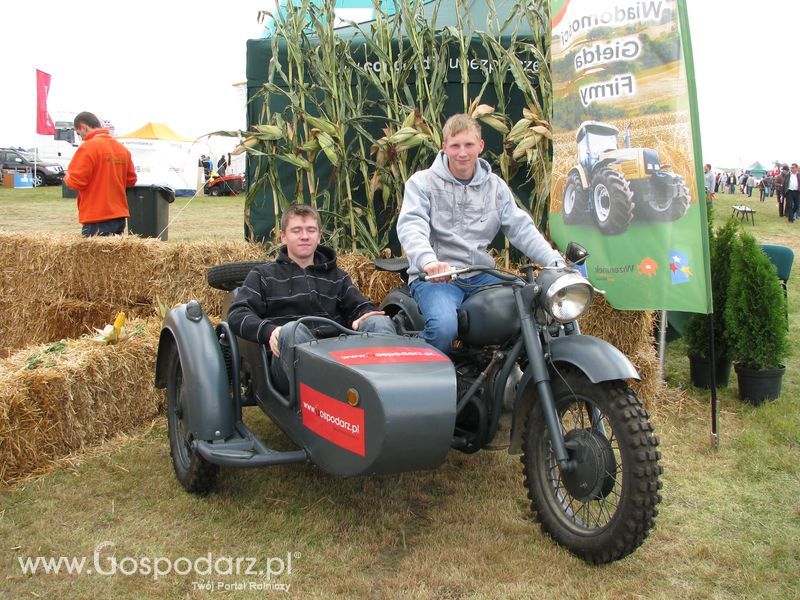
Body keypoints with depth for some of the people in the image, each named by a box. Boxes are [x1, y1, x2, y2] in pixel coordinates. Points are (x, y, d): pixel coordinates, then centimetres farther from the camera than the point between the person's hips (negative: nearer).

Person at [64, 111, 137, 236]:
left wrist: (67, 178, 6)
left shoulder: (88, 147, -12)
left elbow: (77, 181, -15)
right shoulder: (122, 148, 9)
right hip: (119, 215, 7)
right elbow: (131, 179, 12)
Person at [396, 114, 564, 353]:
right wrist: (428, 261, -38)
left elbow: (521, 228, 5)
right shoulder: (422, 182, 1)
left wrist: (555, 262, -11)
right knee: (444, 326, -33)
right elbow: (410, 226, -16)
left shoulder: (495, 186, 13)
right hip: (434, 277, -5)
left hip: (481, 277, 5)